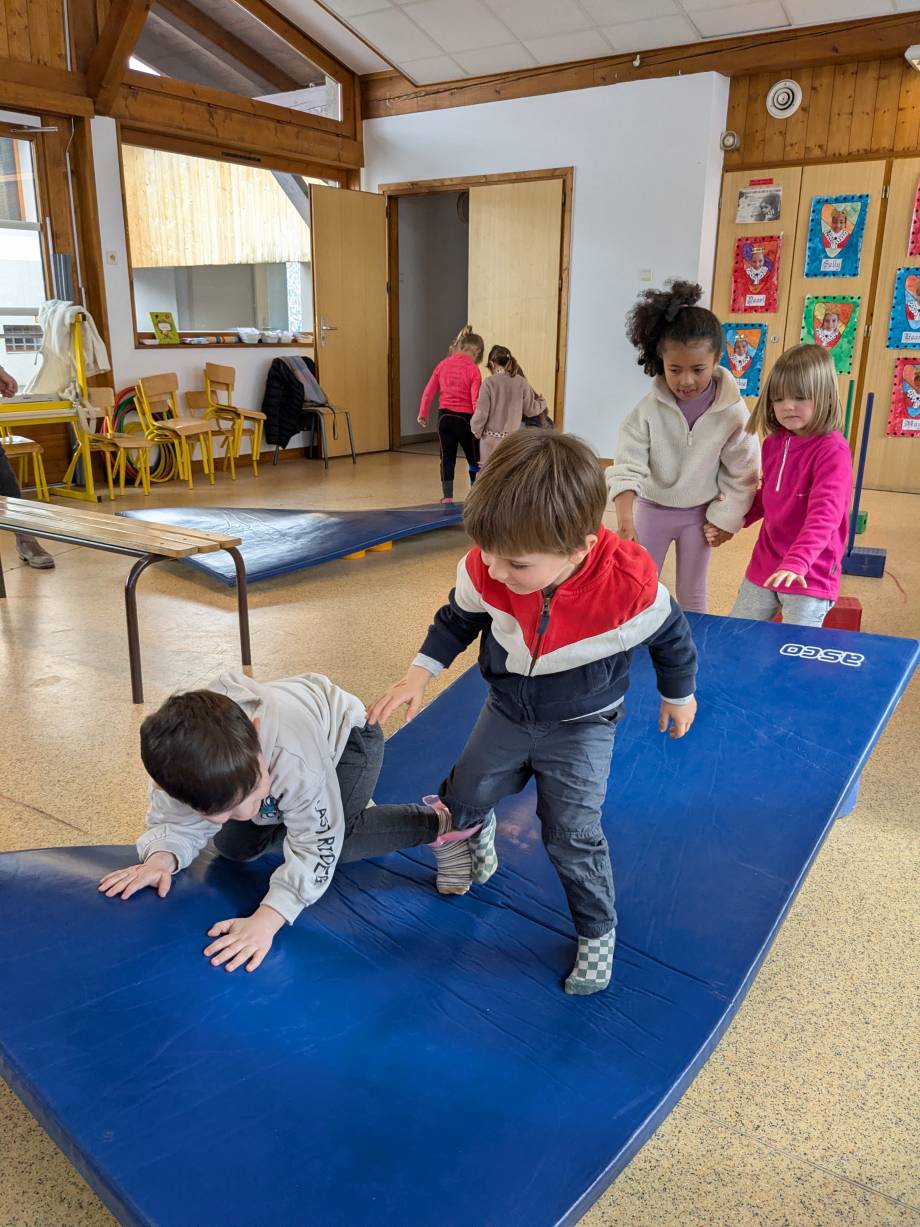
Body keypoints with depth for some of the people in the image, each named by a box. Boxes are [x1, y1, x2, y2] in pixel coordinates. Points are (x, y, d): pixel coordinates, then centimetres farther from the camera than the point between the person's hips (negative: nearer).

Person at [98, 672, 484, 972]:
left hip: (345, 734, -6)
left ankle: (441, 823, -9)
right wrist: (159, 858, -40)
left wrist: (266, 919, -50)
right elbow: (175, 825, -17)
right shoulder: (177, 771, -33)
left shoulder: (293, 753, -46)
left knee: (325, 837, -28)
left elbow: (316, 846, -39)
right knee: (232, 846, 0)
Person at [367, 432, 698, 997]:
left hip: (582, 725, -3)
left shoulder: (629, 585, -35)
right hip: (507, 711, 4)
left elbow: (672, 638, -11)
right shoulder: (487, 569, -28)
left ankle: (598, 933, 21)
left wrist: (678, 697, 5)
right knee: (463, 797, 15)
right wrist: (420, 674, -14)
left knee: (573, 835, -6)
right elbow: (458, 618, -4)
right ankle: (477, 830, 52)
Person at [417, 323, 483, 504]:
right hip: (464, 418, -4)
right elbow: (475, 399, -14)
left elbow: (428, 392, 7)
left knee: (447, 458, 10)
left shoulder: (443, 364, 4)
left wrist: (423, 414, 18)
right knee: (474, 459, 11)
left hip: (444, 416, 4)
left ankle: (447, 497, 10)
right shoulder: (473, 369, -9)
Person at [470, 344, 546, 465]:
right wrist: (542, 402, 27)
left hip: (491, 439, -2)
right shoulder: (521, 382, -1)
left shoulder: (489, 382, -10)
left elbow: (481, 412, -9)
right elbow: (530, 410, 6)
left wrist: (476, 431, 8)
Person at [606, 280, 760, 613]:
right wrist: (625, 520, -38)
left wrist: (725, 519, -3)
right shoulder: (648, 409, -20)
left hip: (699, 514, 0)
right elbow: (628, 466, -26)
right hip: (651, 509, 0)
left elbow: (741, 473, -7)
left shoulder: (732, 412, -18)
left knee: (692, 595, 14)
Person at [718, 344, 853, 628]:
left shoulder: (833, 450, -18)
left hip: (810, 575, -7)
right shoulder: (774, 442, 5)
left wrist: (796, 562, -41)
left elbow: (825, 514, -29)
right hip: (764, 567, 7)